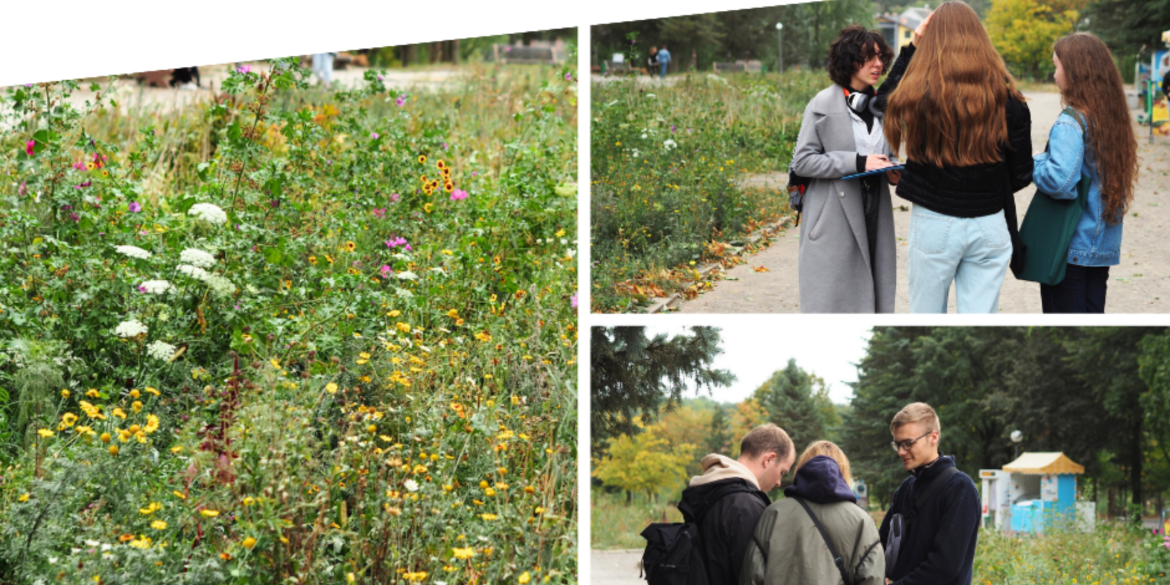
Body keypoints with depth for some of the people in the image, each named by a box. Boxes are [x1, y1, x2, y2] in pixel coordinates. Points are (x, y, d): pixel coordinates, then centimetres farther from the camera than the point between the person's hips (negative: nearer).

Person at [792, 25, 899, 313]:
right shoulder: (823, 105, -6)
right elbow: (802, 161, -11)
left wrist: (892, 172, 3)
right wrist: (858, 162, -18)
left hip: (873, 219, 6)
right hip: (834, 221, -6)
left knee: (873, 297, 4)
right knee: (831, 300, -5)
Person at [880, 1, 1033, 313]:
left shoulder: (917, 93, -10)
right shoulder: (1007, 99, -6)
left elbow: (886, 98, 17)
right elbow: (1021, 173, 0)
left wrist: (911, 49, 15)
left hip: (933, 225, -1)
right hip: (989, 227, 1)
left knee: (926, 315, 13)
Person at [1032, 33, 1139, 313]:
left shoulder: (1071, 124, -18)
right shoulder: (1112, 119, 6)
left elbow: (1059, 181, -29)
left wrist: (1035, 162, -9)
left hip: (1069, 247, -7)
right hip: (1103, 245, 7)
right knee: (1093, 311, 14)